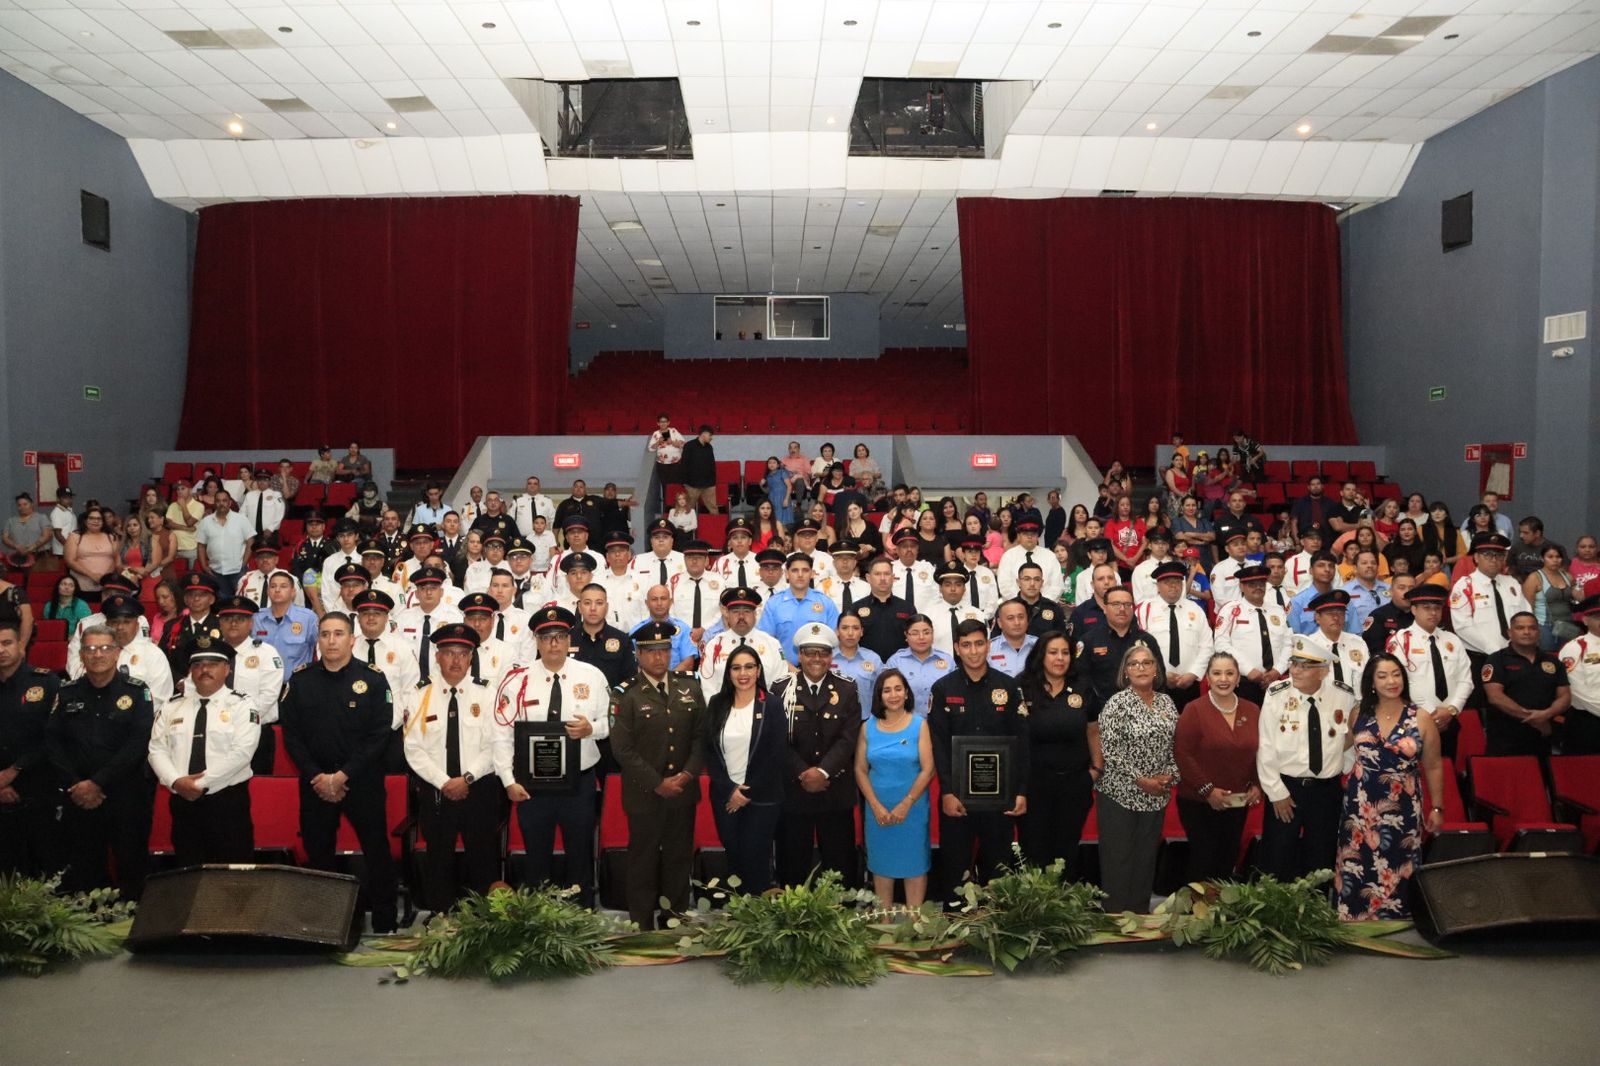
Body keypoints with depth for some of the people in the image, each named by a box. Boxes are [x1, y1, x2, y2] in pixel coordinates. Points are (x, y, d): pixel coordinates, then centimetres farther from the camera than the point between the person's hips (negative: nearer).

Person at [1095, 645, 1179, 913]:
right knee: (1118, 859, 1)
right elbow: (1110, 751, -15)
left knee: (1146, 858, 13)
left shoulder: (1166, 702, 7)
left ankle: (1141, 914, 24)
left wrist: (1170, 775, -4)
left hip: (1156, 796, 5)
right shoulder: (1117, 703, -11)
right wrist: (1141, 781, -15)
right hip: (1120, 793, -5)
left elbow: (1174, 745, 11)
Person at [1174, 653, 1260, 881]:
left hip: (1238, 803, 5)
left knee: (1228, 861, 14)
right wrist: (1207, 789, -17)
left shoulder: (1252, 711, 5)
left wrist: (1257, 785, -2)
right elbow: (1183, 754, -14)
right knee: (1203, 861, -2)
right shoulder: (1194, 710, -10)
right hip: (1199, 802, -5)